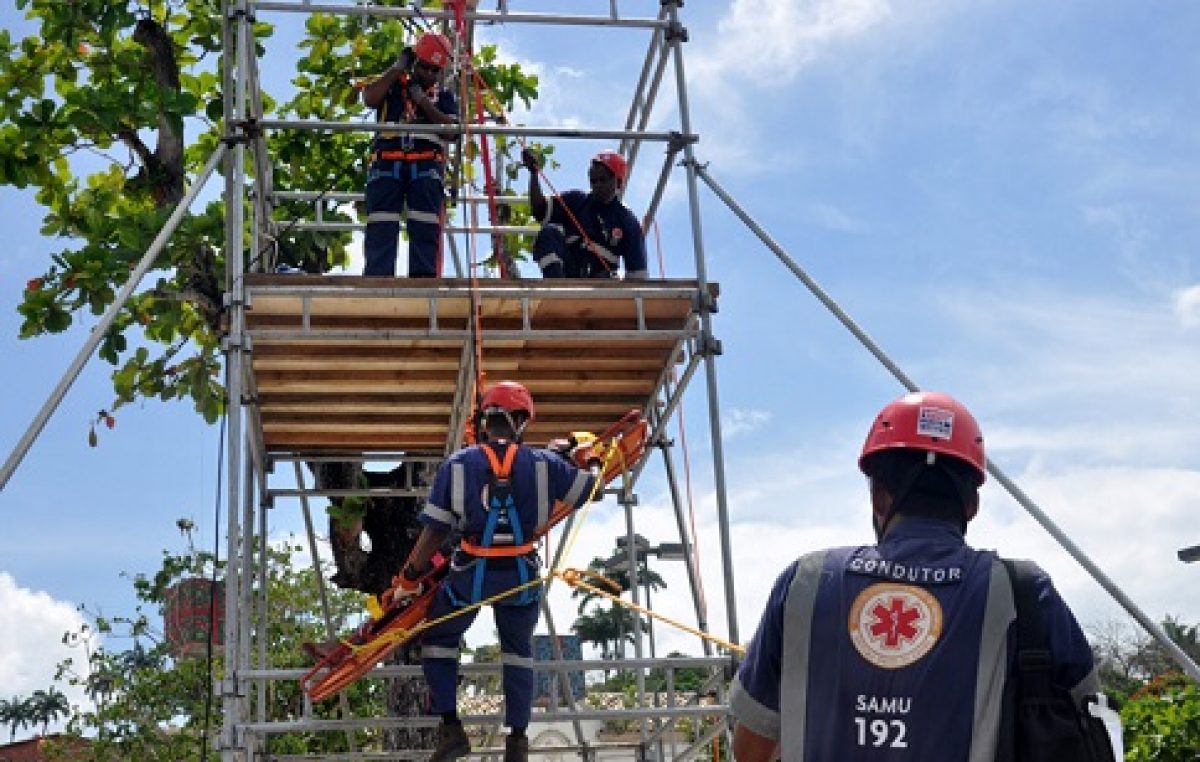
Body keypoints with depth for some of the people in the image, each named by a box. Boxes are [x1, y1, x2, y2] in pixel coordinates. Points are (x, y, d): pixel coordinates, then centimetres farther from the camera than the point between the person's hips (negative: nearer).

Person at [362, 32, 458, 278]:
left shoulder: (444, 96, 22)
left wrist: (423, 101, 1)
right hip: (387, 163, 0)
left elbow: (451, 131, 6)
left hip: (427, 165, 1)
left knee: (425, 229, -12)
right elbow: (369, 99, -1)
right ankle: (377, 276, -18)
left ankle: (424, 275, -18)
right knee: (381, 225, -12)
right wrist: (398, 68, 5)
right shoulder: (392, 86, 22)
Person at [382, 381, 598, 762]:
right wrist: (579, 455, 24)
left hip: (471, 573, -1)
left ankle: (451, 730, 14)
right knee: (519, 650, 24)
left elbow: (434, 532, -9)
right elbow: (592, 487, 4)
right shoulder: (544, 463, -9)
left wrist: (408, 580, 2)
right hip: (522, 574, 2)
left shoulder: (457, 465, -10)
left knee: (437, 639, 22)